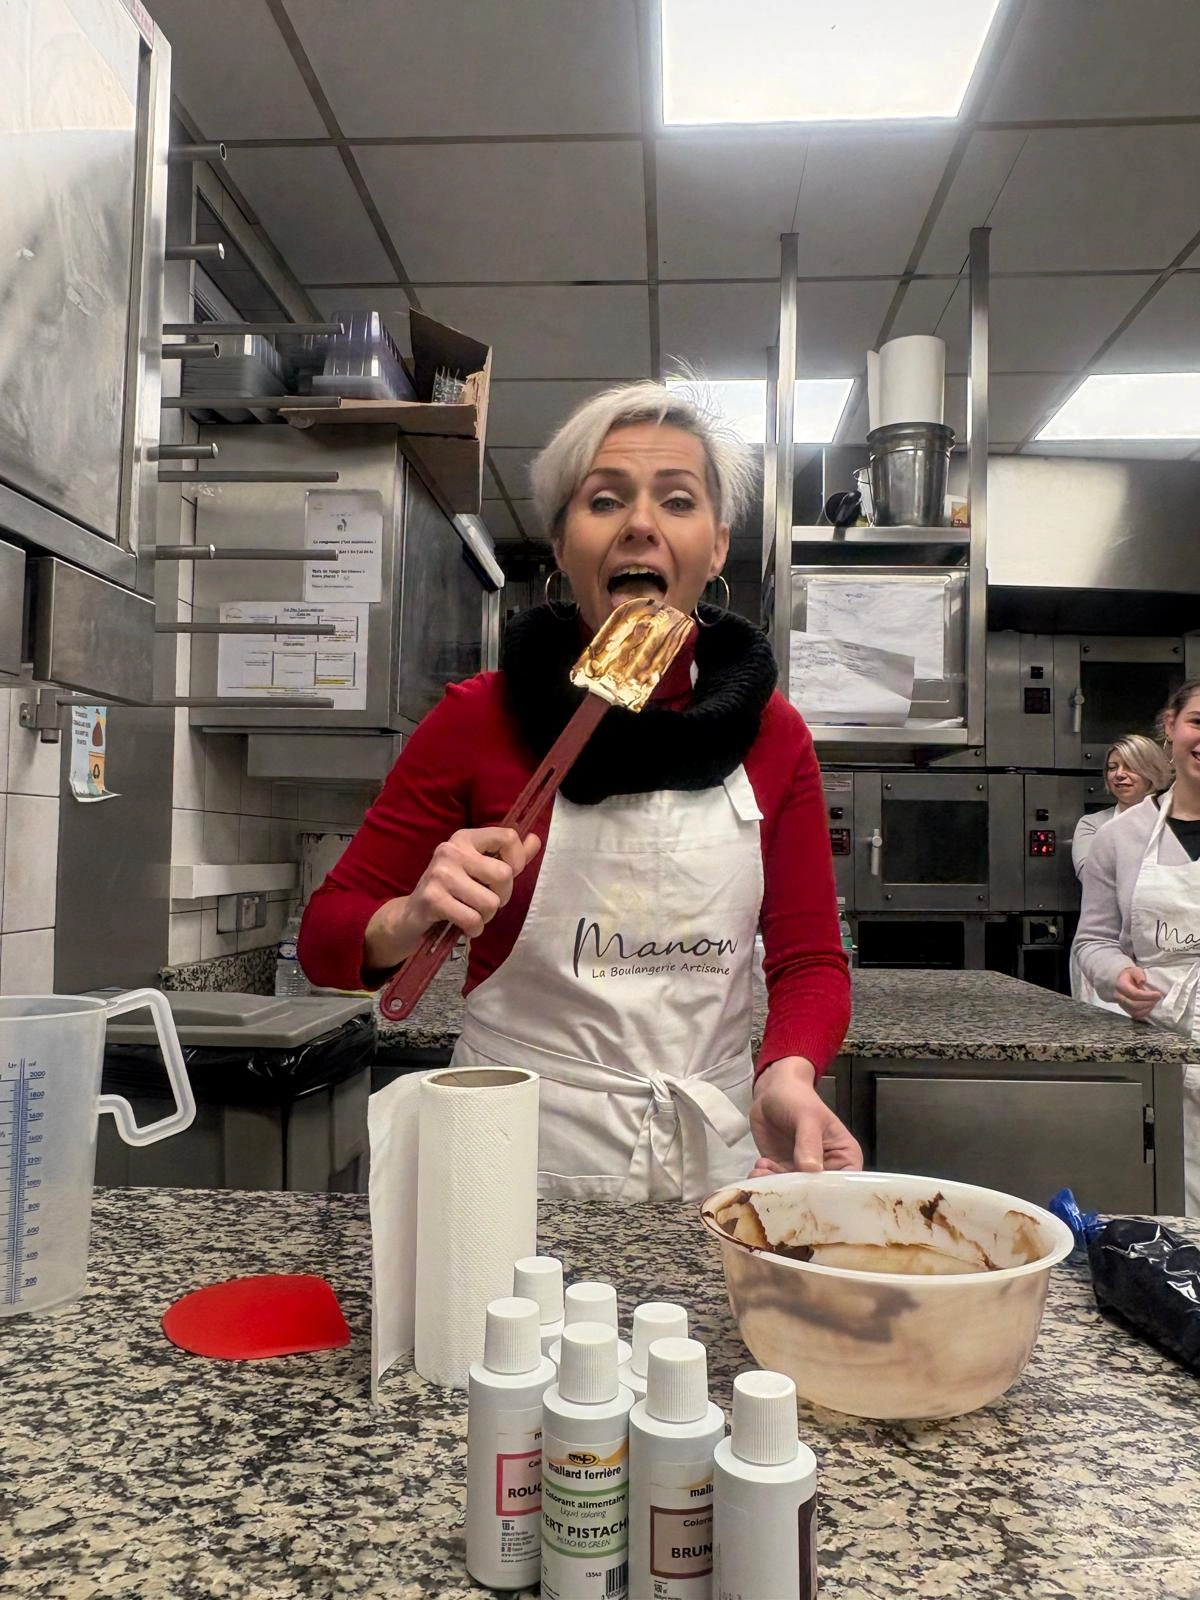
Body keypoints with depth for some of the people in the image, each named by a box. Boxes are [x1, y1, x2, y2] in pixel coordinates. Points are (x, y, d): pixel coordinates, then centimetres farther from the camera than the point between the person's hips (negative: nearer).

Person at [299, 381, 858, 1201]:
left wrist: (789, 1074, -20)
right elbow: (327, 937, -4)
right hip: (521, 1162, -2)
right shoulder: (482, 718, -9)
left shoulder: (772, 733, -3)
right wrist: (413, 921, -26)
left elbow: (810, 957, 1)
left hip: (713, 1162, 2)